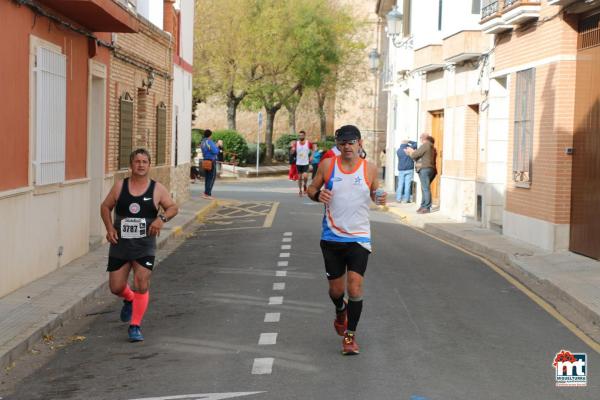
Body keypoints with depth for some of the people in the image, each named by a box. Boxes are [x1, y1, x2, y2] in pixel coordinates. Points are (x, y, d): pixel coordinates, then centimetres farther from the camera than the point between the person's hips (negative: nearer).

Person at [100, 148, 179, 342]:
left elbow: (173, 207, 1)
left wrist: (162, 218, -20)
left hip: (144, 248, -2)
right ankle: (129, 300, 42)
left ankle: (135, 326, 0)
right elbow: (105, 206, 11)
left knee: (142, 286, -12)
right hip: (120, 246, 2)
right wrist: (109, 227, -4)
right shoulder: (120, 186, 2)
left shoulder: (157, 189, -1)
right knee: (116, 287, 6)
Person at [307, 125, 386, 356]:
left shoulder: (370, 168, 1)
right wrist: (317, 195, -14)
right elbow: (311, 189, 9)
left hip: (359, 237, -1)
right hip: (332, 237, 1)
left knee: (355, 287, -12)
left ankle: (350, 335, 5)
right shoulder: (327, 165, 0)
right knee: (336, 289, 10)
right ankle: (341, 312, 46)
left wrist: (378, 198, -8)